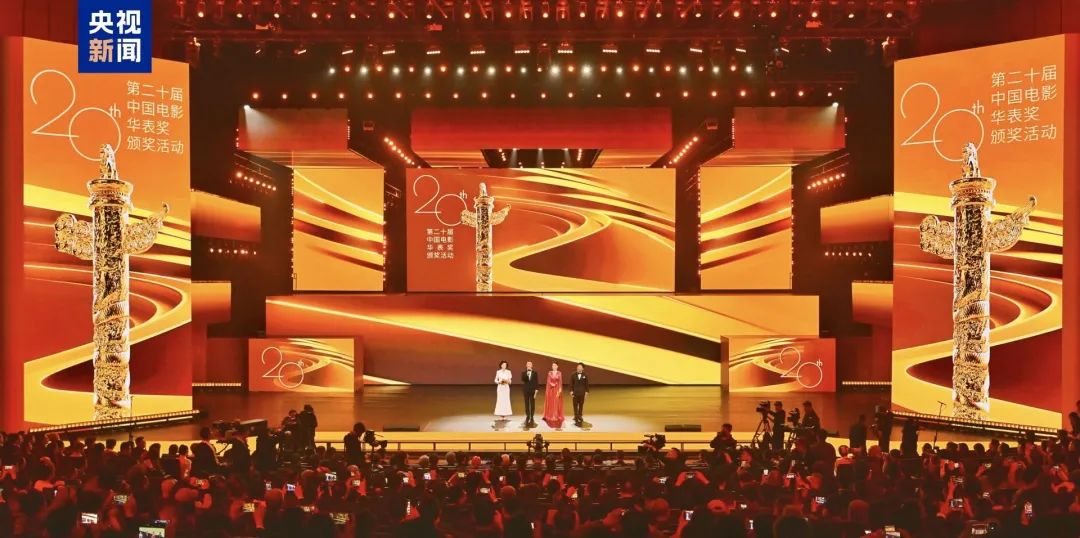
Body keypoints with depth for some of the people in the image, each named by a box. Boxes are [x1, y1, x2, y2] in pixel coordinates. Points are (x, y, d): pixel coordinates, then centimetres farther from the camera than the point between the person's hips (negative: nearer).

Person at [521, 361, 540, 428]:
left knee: (532, 404, 1)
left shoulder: (535, 373, 2)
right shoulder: (524, 373, 4)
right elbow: (522, 380, -13)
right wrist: (527, 374, -25)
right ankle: (527, 416, 9)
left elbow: (537, 382, 0)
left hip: (532, 391, -1)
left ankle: (532, 417, 7)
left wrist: (536, 391, -7)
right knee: (527, 404, 3)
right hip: (526, 391, 1)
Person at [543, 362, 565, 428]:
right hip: (550, 389, 2)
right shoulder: (549, 373, 5)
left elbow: (560, 382, -3)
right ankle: (551, 416, 9)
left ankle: (557, 416, 4)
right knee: (550, 403, 3)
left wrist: (560, 390, -11)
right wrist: (549, 387, -8)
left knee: (557, 403, -1)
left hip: (557, 389, -2)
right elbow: (548, 381, 4)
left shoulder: (559, 373, 0)